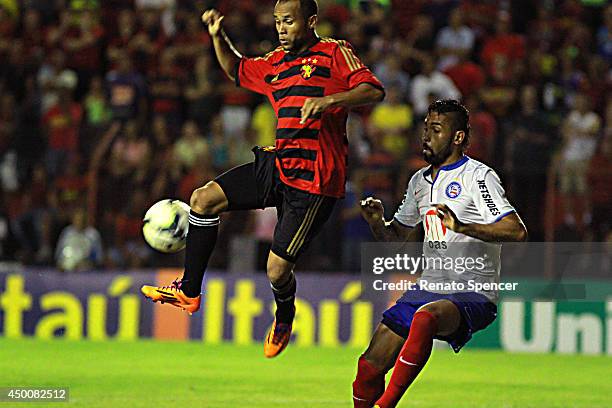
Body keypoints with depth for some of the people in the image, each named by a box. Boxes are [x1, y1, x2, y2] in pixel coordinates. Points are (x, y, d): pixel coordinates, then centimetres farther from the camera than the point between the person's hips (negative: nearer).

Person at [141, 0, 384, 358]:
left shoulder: (334, 53, -5)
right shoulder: (275, 63, 16)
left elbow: (374, 90, -14)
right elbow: (236, 70, 33)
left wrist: (329, 100, -29)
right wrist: (219, 37, 15)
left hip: (313, 180, -7)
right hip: (277, 163, 8)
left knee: (277, 269, -6)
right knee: (204, 199, -3)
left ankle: (284, 317, 29)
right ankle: (189, 291, 8)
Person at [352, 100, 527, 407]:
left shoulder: (478, 176, -7)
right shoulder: (420, 180, 16)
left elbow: (517, 232, -18)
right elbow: (397, 236, 28)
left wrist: (462, 227, -30)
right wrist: (378, 223, 4)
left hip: (473, 297, -7)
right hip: (428, 288, 7)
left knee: (425, 317, -40)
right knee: (369, 368, -4)